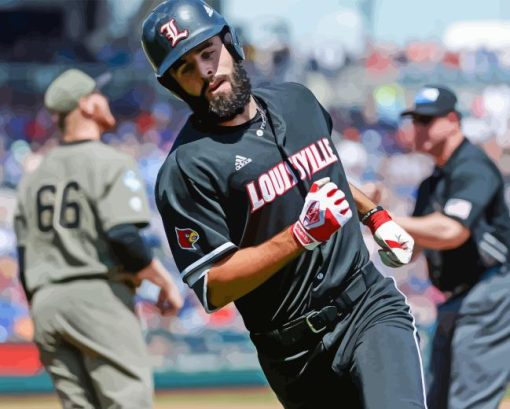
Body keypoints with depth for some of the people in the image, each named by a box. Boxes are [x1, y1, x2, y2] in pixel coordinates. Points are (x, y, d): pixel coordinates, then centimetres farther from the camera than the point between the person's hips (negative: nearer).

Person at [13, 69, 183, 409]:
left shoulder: (35, 177, 18)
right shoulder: (111, 163, -4)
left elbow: (26, 262, 16)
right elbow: (124, 238, -17)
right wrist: (167, 282, -6)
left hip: (44, 302, 7)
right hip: (99, 293, -7)